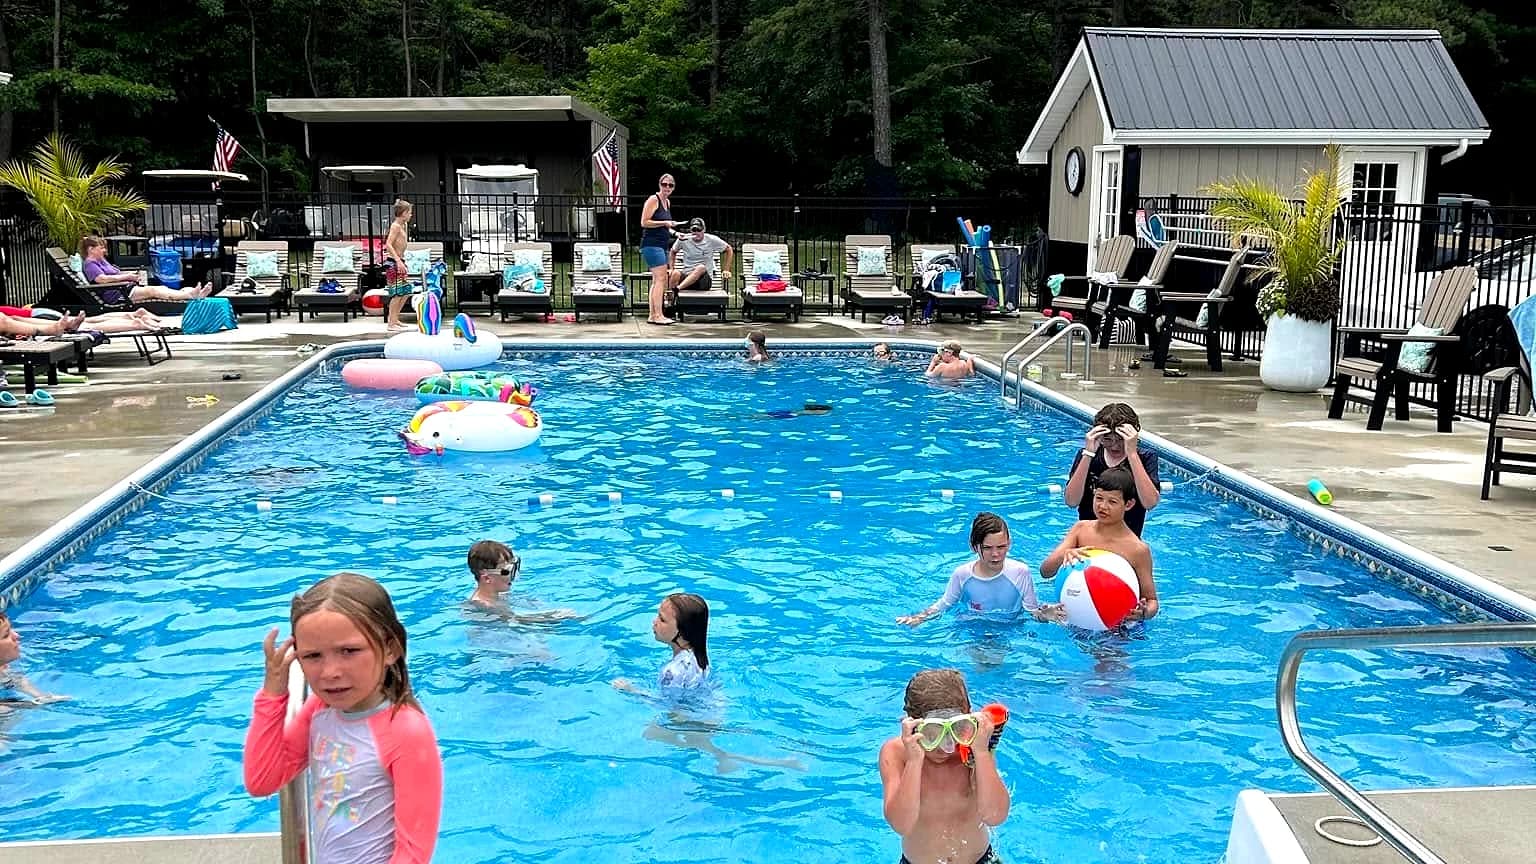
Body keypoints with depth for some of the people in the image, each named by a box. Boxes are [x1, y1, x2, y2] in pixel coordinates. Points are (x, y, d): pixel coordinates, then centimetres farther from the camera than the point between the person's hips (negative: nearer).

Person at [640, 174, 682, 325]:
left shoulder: (667, 202, 17)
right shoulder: (653, 200, -9)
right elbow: (644, 222, -15)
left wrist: (673, 232, 13)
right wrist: (665, 223, -17)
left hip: (662, 245, 9)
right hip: (652, 244, -9)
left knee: (657, 281, 9)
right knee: (660, 278, -15)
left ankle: (653, 315, 13)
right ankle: (657, 315, -17)